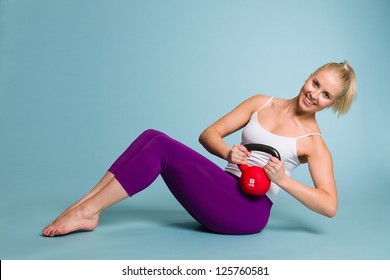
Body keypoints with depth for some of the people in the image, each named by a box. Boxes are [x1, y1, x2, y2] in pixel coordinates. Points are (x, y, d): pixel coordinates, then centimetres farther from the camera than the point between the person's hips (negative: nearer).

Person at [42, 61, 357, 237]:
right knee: (153, 136, -17)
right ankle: (84, 204, -19)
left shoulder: (314, 143, 0)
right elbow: (209, 134, 8)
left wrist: (283, 180, -20)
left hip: (249, 211, -5)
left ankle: (87, 212, -19)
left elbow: (330, 206, -7)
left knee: (162, 147, -23)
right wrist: (229, 152, -14)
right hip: (226, 191, 5)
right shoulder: (261, 103, 12)